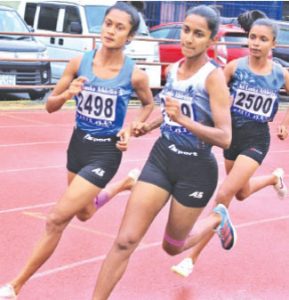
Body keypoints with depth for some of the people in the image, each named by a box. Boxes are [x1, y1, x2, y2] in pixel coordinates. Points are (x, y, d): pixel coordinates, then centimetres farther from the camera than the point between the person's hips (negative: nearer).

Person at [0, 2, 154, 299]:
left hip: (106, 152, -5)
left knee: (56, 219, -11)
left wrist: (132, 127, -10)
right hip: (77, 144, 5)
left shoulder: (134, 74, -15)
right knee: (84, 213, 25)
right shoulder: (79, 63, -9)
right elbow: (50, 106, -2)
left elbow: (149, 104, 7)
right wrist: (67, 94, -23)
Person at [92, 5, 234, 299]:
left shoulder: (213, 76, -18)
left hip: (196, 169, -4)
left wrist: (183, 120, -35)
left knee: (172, 247, 16)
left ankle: (218, 219, 43)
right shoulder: (173, 69, 2)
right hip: (162, 157, 5)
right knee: (125, 241, -6)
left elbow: (225, 138, -24)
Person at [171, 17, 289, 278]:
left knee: (224, 194, -16)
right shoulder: (235, 66, -11)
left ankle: (193, 256, -9)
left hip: (256, 139, -3)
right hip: (232, 133, 3)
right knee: (242, 193, 23)